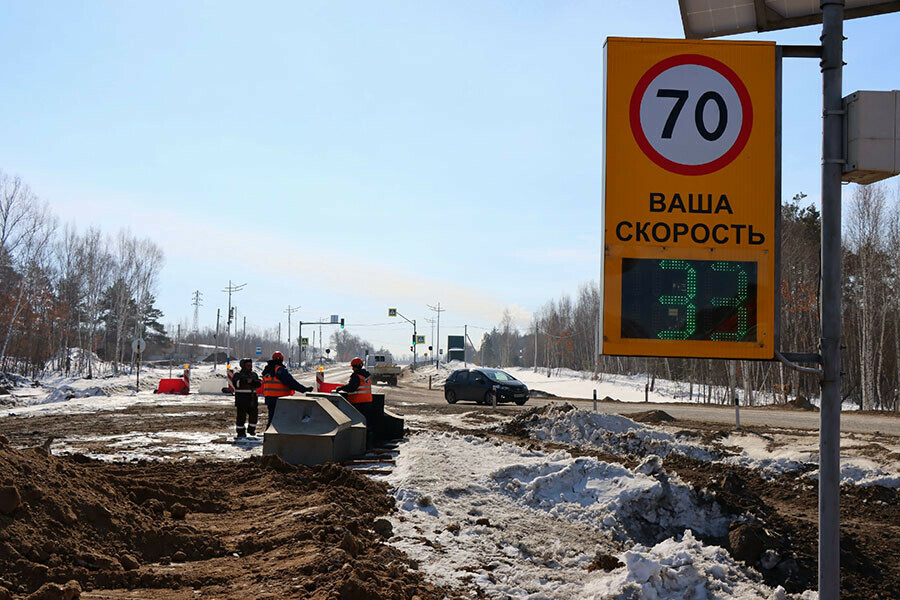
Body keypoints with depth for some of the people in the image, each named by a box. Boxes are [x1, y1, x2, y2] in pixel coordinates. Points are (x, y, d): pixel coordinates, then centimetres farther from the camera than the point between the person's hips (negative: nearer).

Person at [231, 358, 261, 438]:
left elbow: (258, 384, 2)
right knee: (241, 416, -4)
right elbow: (236, 383, -18)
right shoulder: (238, 374, 1)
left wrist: (252, 381, -17)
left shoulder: (254, 374, 15)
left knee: (254, 414, 3)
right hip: (242, 399, -5)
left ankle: (251, 429, 19)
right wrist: (246, 381, -25)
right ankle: (240, 431, 4)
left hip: (252, 400, 5)